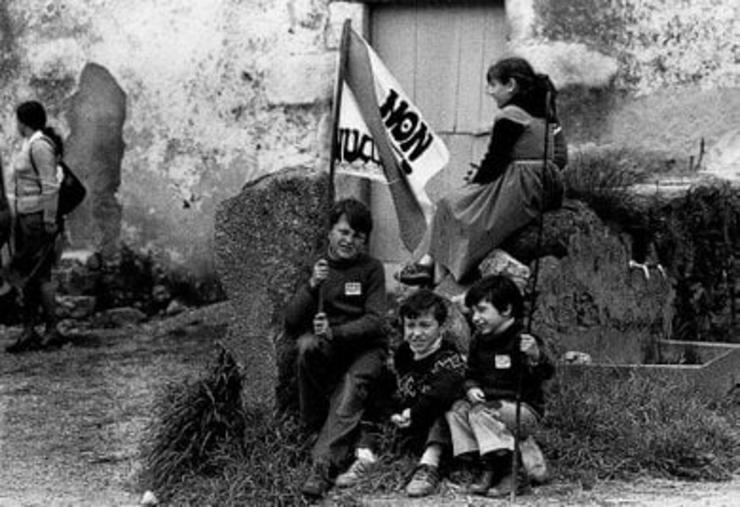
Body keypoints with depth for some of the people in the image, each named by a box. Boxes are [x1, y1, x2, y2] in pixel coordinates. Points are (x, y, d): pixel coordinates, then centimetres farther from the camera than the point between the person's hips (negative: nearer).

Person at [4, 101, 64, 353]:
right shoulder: (31, 144, 14)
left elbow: (50, 187, -18)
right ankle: (28, 333, 12)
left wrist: (49, 222, -20)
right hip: (25, 216, 10)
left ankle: (52, 331, -1)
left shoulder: (40, 146, -15)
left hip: (38, 216, -10)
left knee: (40, 275, -6)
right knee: (25, 275, 9)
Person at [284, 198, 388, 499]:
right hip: (327, 349, 2)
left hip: (365, 347, -2)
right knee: (307, 345, -33)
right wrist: (311, 287, -15)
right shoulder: (317, 268, 12)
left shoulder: (371, 269, 5)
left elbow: (374, 321, -7)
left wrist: (335, 332, -25)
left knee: (353, 384, -35)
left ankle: (323, 465, -44)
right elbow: (291, 324, 3)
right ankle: (357, 440, -27)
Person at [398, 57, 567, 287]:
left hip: (521, 191, -9)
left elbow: (495, 161, -13)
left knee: (452, 206, 3)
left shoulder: (509, 117, -13)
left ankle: (428, 264, 7)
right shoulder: (543, 113, 13)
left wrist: (477, 177, 9)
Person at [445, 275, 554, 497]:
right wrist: (471, 388, -4)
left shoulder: (523, 341, -15)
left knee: (481, 413, -29)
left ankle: (505, 472, -28)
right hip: (489, 402, 8)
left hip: (524, 409, -8)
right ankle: (481, 461, -15)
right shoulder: (479, 341, 9)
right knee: (456, 410, -12)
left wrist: (537, 358, -51)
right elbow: (472, 373, 20)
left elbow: (547, 373, -28)